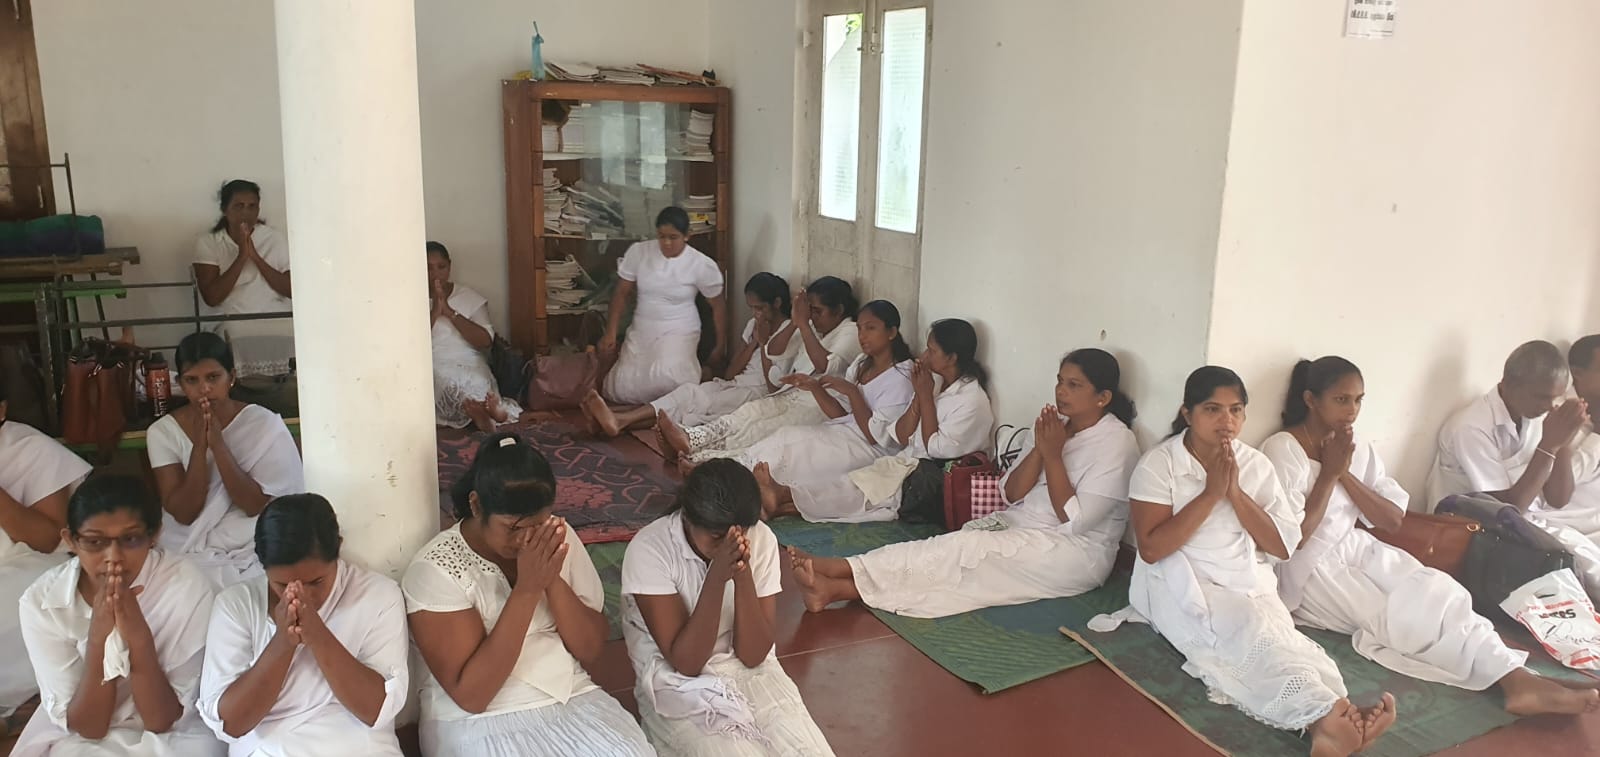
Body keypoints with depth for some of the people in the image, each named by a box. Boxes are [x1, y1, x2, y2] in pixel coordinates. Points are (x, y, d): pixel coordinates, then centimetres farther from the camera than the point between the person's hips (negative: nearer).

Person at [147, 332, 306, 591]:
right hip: (186, 555, 1)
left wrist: (218, 443, -22)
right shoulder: (163, 432, -3)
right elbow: (183, 513, -10)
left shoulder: (264, 424, -7)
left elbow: (256, 506, -14)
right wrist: (200, 445, -21)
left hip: (251, 554, -1)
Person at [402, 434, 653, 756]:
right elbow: (470, 695, -19)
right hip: (480, 723, -3)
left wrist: (552, 579, -17)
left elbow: (590, 651, -1)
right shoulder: (436, 570, -14)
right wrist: (527, 589, -25)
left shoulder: (557, 540, -1)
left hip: (572, 700, 3)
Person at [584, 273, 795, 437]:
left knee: (693, 397, -26)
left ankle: (620, 420, -39)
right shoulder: (755, 325, 15)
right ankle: (617, 420, -38)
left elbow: (774, 386, -14)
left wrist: (763, 343, -14)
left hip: (758, 394, -7)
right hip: (734, 385, 7)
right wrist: (753, 342, -4)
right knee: (689, 392, -21)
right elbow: (730, 373, 8)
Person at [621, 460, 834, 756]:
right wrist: (717, 575, -30)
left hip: (750, 673, 3)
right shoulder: (649, 549, -19)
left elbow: (753, 655, -11)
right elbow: (686, 662, -20)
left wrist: (743, 575, -25)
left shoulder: (761, 539, -9)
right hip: (677, 684, -3)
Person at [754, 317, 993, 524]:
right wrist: (918, 397, -6)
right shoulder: (933, 382, 12)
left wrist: (925, 396, -11)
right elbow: (901, 438, 9)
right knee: (844, 477, -18)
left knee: (855, 487, -27)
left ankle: (785, 495, -41)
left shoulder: (973, 400, -11)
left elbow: (937, 449, -16)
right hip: (906, 461, 8)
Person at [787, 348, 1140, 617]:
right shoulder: (1054, 426, 11)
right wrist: (1039, 448, -11)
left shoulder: (1117, 442, -11)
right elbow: (1011, 495, 4)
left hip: (1076, 553, -7)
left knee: (965, 549, -28)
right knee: (953, 547, -22)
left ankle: (841, 586, -39)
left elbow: (1074, 521, -17)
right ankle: (839, 580, -39)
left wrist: (1053, 454, -16)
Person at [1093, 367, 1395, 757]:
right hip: (1182, 587, -4)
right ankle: (1328, 713, -53)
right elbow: (1151, 549, -14)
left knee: (1272, 636, -30)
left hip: (1250, 587, 4)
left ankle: (1327, 723, -53)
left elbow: (1283, 547, 2)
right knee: (1248, 629, -34)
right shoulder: (1158, 464, -5)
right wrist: (1211, 494, -15)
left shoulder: (1256, 465, 8)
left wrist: (1235, 493, -10)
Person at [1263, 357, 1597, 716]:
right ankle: (1511, 677, -35)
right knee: (1394, 615, -28)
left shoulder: (1357, 447, 9)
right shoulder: (1282, 449, -14)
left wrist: (1345, 474, -9)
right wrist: (1329, 474, -18)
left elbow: (1393, 519, 4)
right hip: (1308, 568, -7)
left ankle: (1516, 678, -38)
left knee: (1431, 590, -23)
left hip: (1356, 549, 7)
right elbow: (1293, 538, -18)